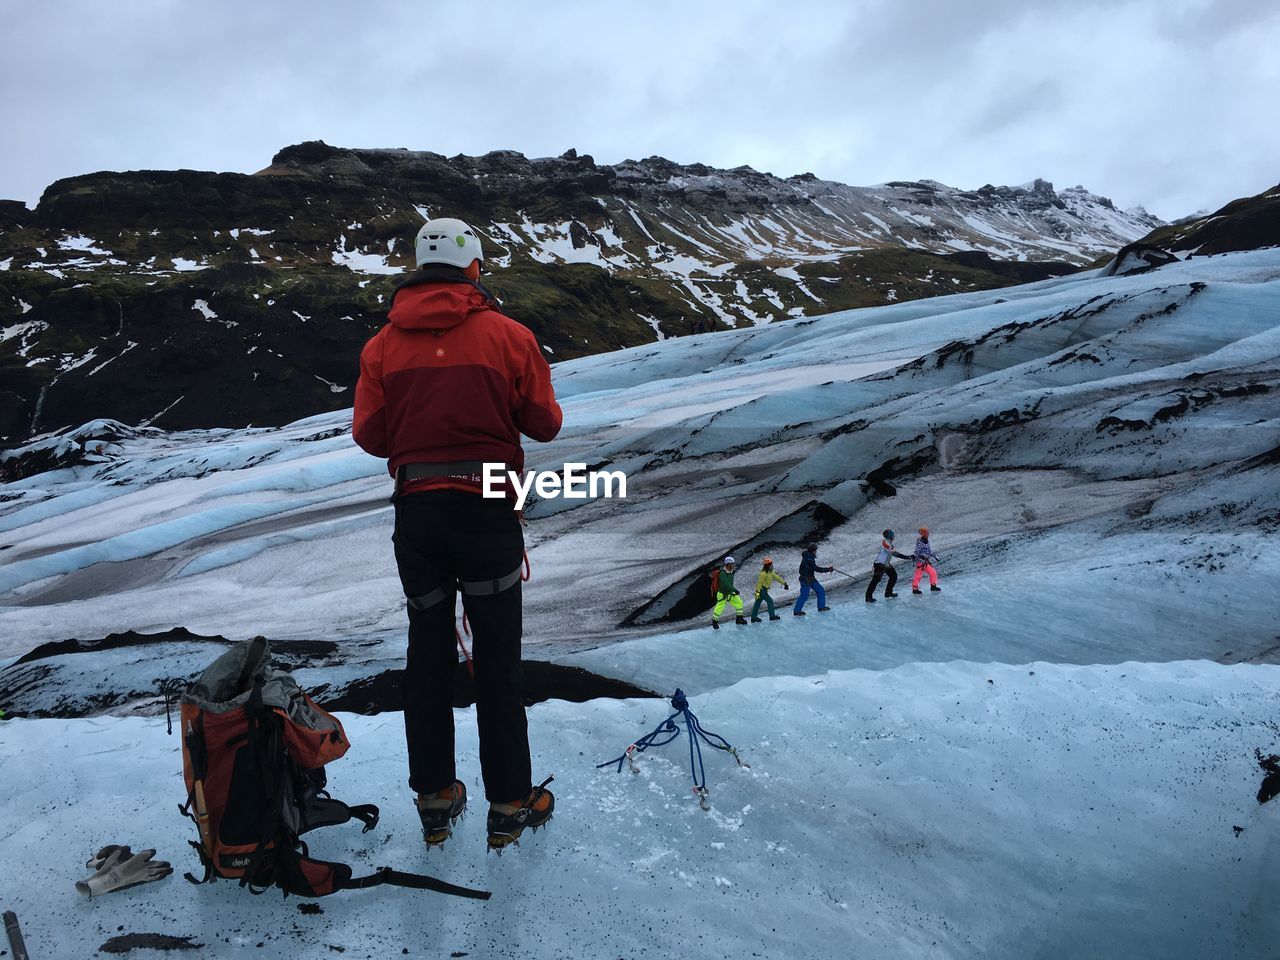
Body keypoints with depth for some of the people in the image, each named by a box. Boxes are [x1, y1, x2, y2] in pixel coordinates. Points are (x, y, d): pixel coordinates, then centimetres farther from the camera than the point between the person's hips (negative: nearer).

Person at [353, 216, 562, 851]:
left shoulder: (384, 344, 1)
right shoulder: (507, 335, -6)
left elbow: (370, 435, 2)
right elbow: (544, 424, -3)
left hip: (415, 512, 3)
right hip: (488, 512, -2)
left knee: (427, 655, 15)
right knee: (497, 660, 8)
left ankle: (435, 800, 25)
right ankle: (510, 804, 18)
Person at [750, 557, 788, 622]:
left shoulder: (770, 572, 11)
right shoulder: (763, 573, -19)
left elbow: (777, 577, 18)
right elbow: (759, 582, -21)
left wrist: (784, 583, 17)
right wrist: (757, 592, -24)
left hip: (764, 590, 9)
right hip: (761, 590, -9)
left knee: (757, 604, 11)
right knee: (770, 601, -4)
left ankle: (753, 618, 14)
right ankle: (772, 616, 5)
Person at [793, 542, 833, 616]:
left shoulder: (810, 557, 5)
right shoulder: (808, 559, -26)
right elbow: (816, 569, -27)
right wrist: (828, 569, -21)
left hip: (811, 578, 10)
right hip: (805, 580, -10)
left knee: (821, 591, 13)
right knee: (804, 596, -5)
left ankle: (821, 607, 25)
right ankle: (797, 611, 7)